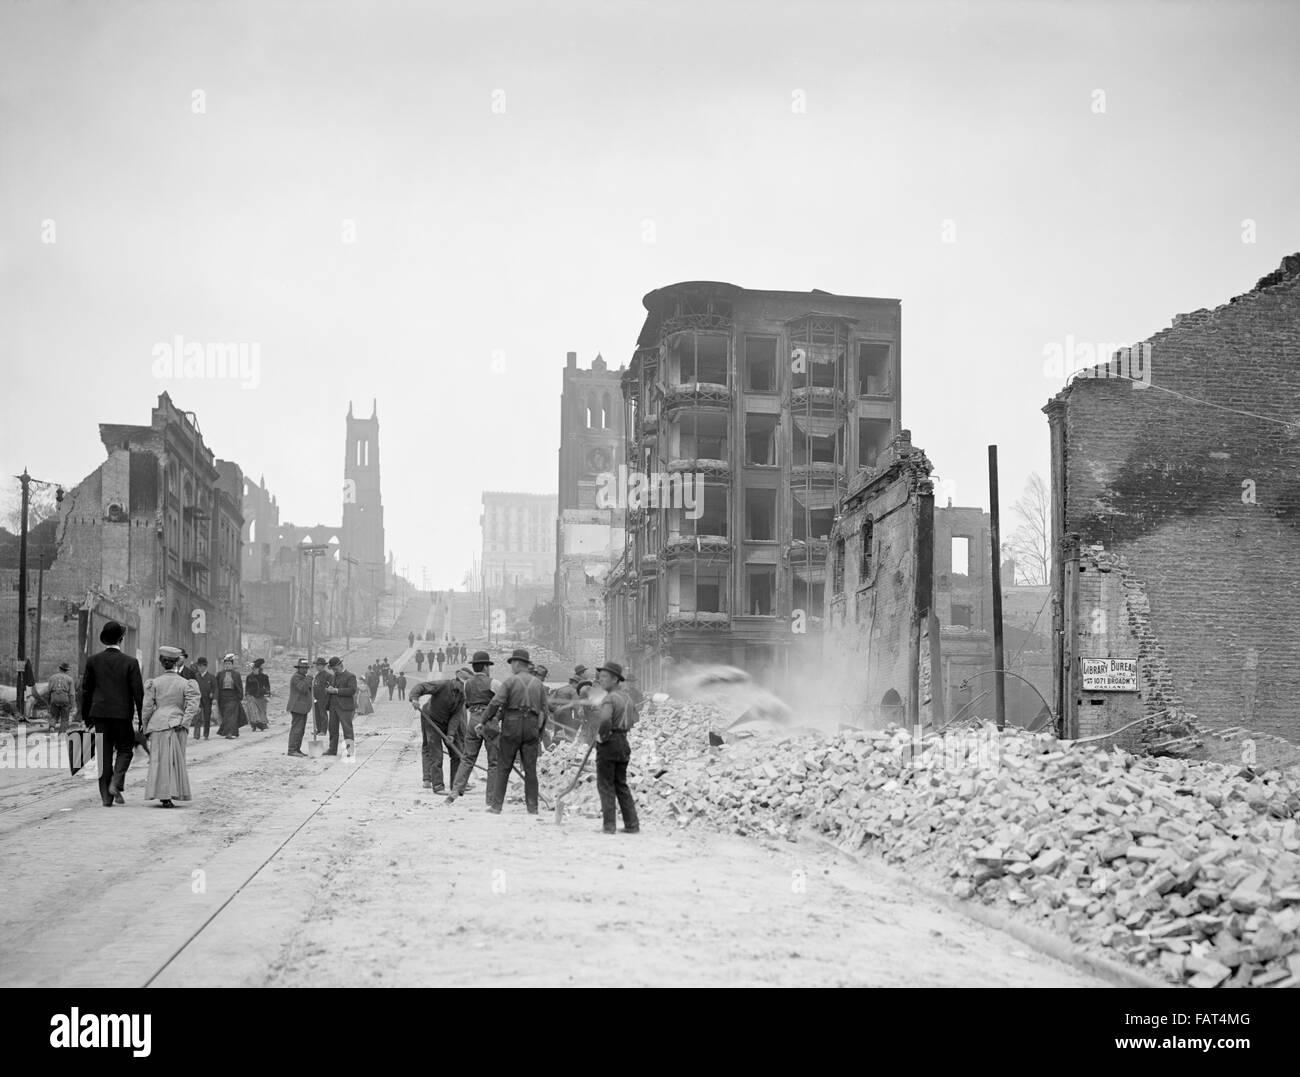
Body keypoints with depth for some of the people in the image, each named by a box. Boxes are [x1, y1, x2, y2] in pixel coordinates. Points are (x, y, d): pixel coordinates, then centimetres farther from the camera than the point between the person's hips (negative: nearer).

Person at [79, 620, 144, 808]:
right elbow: (138, 692, -6)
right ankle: (116, 784, -8)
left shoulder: (92, 661, 1)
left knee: (104, 754, 7)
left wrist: (86, 716, 13)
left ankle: (106, 796, 7)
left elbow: (86, 690, 5)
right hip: (123, 713, -2)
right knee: (125, 749, 14)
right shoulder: (130, 663, -6)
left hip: (100, 714, 2)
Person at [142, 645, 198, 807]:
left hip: (158, 724, 0)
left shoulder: (154, 683, 1)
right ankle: (172, 794, 8)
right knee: (176, 761, 10)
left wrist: (145, 728, 10)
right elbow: (192, 707, -8)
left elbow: (147, 708, 1)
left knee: (159, 760, 4)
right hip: (176, 724, 0)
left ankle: (164, 796, -4)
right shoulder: (186, 683, 1)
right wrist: (183, 723, -7)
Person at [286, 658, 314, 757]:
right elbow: (303, 688, -27)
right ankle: (292, 750, -11)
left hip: (302, 708, 10)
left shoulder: (303, 677, 19)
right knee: (296, 728, -11)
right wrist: (309, 676, -25)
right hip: (297, 707, -10)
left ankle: (297, 749, 15)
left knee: (301, 730, 11)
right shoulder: (296, 677, -13)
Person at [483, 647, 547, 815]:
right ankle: (532, 806, 6)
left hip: (512, 726, -3)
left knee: (503, 767, 4)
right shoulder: (538, 683, 10)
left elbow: (496, 703, -13)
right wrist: (539, 732, 18)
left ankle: (497, 805, 4)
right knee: (530, 768, 7)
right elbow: (544, 711, 11)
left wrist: (486, 720, -1)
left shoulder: (510, 681, -4)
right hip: (532, 727, 3)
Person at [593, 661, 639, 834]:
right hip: (623, 743, 8)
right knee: (622, 785, 14)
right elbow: (633, 719, 24)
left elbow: (605, 719, -33)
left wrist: (602, 735, -18)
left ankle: (608, 825, 0)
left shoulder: (610, 698, -16)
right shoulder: (626, 698, 13)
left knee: (606, 786, -1)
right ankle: (632, 825, 14)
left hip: (608, 744, -8)